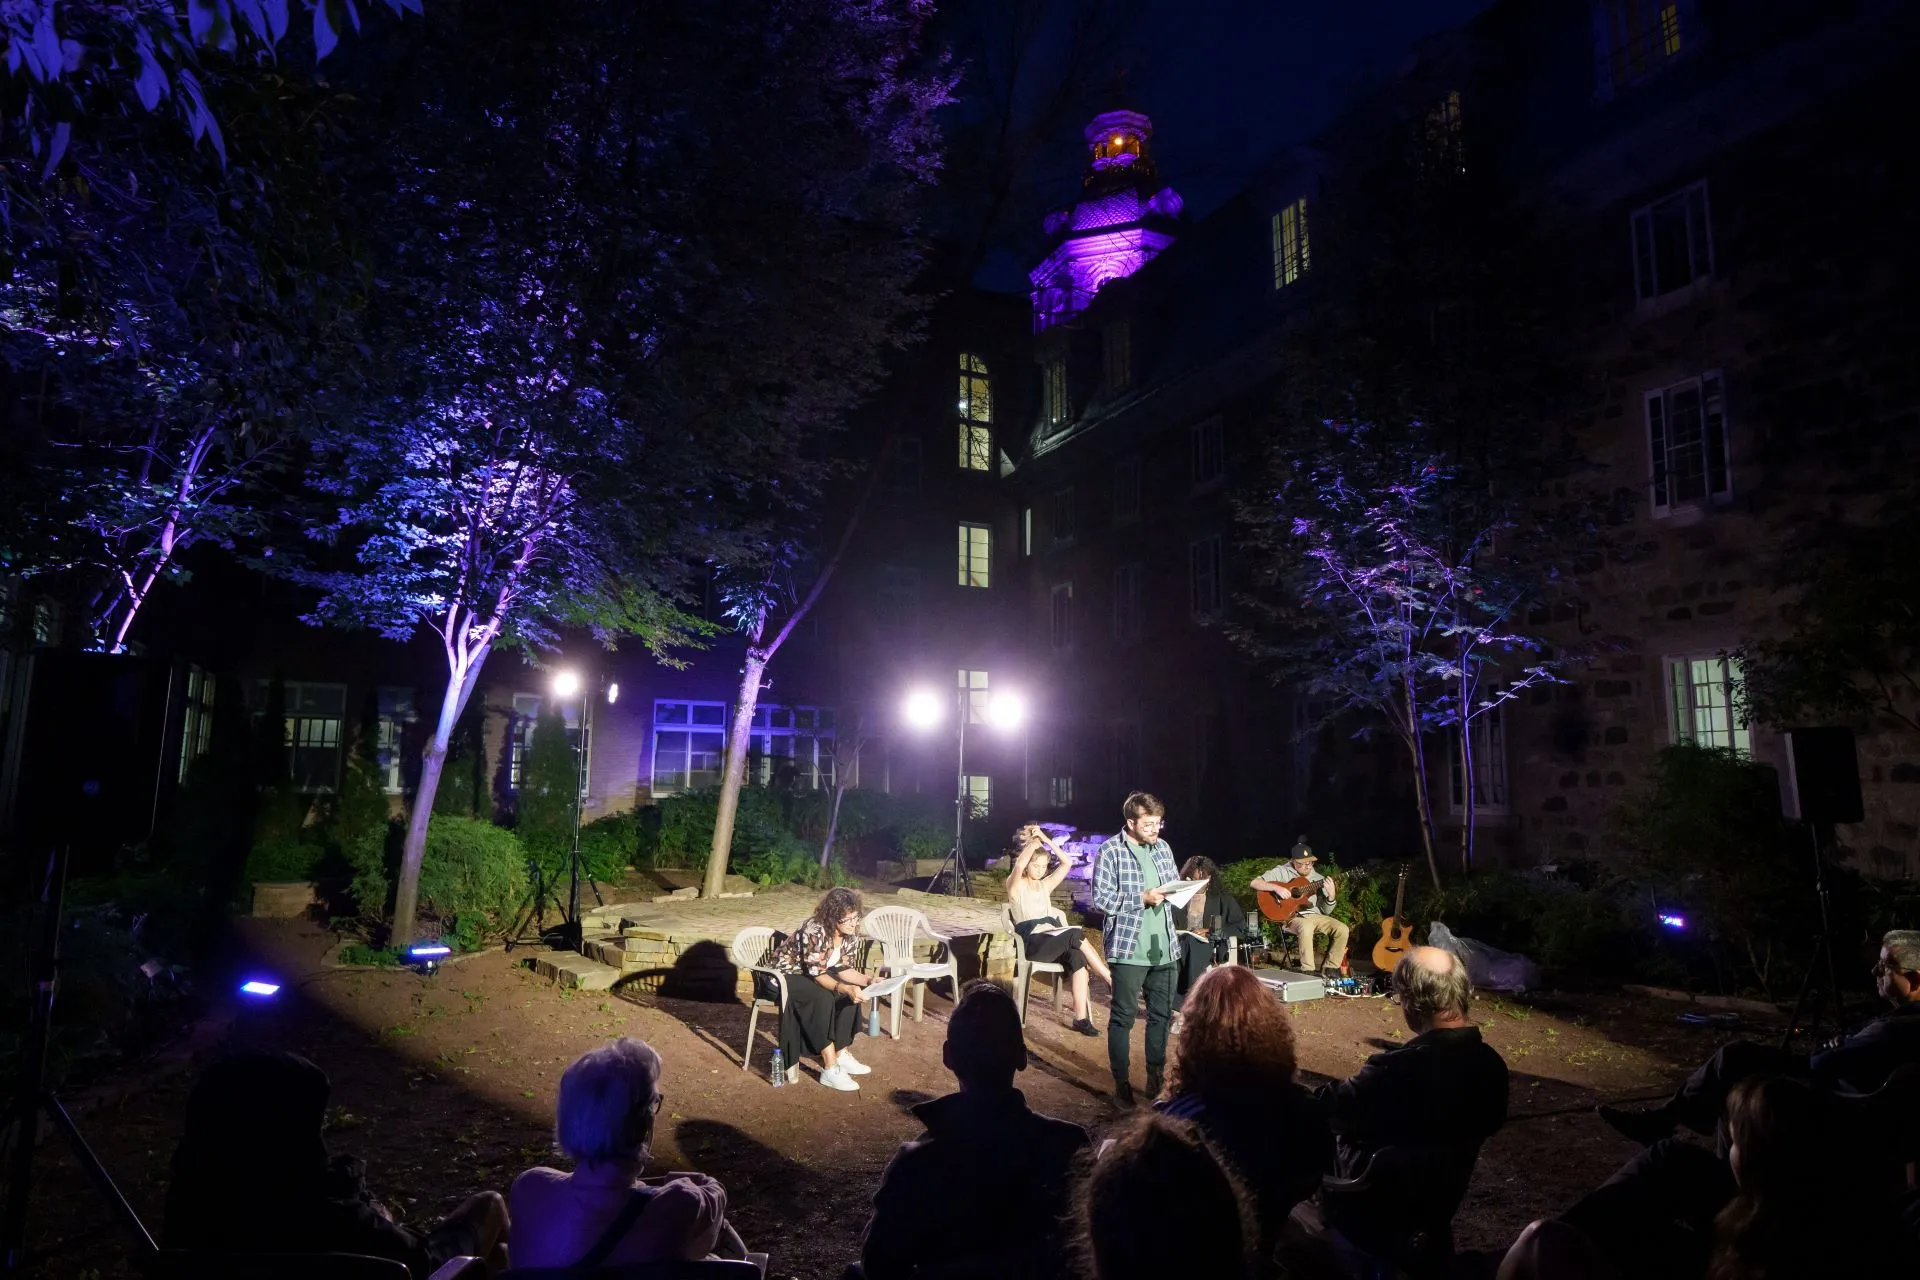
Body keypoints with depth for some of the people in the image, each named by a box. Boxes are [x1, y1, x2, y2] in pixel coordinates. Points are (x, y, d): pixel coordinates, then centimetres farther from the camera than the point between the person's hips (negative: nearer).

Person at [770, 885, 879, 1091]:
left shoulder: (848, 933, -10)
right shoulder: (814, 931, -33)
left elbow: (843, 969, -5)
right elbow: (818, 975, -31)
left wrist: (869, 980, -20)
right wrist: (846, 988, -45)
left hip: (815, 974, 8)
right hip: (786, 975, -8)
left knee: (853, 993, -12)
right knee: (823, 999, -31)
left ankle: (841, 1054, -2)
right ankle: (829, 1069, -25)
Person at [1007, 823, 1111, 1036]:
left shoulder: (1045, 885, 21)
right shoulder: (1015, 885, 4)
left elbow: (1067, 863, 11)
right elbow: (1019, 864, -19)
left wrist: (1046, 839, 5)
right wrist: (1034, 841, -7)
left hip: (1053, 942, 5)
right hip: (1032, 944, -5)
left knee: (1077, 957, -29)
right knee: (1076, 934, -27)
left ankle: (1081, 1018, -31)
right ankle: (1112, 981, -21)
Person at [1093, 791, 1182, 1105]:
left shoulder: (1163, 848, 9)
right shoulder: (1111, 851, -10)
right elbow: (1100, 899, -13)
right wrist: (1142, 898, -19)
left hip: (1164, 947, 6)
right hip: (1128, 948, -6)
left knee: (1162, 1015, 14)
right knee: (1123, 1017, 4)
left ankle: (1156, 1077, 29)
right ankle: (1121, 1083, 16)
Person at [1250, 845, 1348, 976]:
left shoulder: (1318, 878, 10)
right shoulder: (1282, 871, 0)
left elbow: (1325, 910, 8)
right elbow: (1253, 883, -7)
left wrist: (1331, 895, -12)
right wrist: (1276, 888, -20)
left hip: (1315, 916, 5)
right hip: (1292, 917, -5)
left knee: (1342, 929, -17)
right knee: (1306, 928, -38)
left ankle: (1330, 968, -1)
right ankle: (1308, 971, -25)